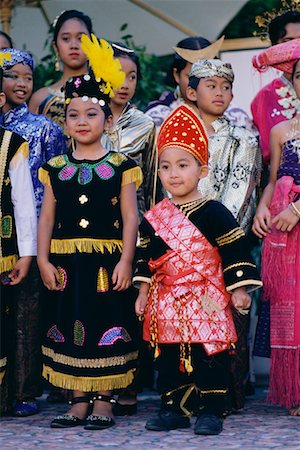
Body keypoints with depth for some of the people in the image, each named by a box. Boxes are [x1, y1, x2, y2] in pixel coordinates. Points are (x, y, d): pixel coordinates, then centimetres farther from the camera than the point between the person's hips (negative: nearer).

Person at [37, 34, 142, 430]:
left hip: (107, 261, -3)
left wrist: (125, 260, -10)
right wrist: (44, 260, -2)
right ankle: (79, 401, 15)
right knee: (69, 326, 6)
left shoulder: (120, 166, 1)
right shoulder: (55, 169, 7)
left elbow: (130, 217, -3)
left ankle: (103, 400, 11)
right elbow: (46, 218, 6)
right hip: (67, 262, 3)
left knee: (106, 326, 1)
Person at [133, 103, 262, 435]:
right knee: (168, 358, 9)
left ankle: (211, 411, 6)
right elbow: (146, 259, 14)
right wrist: (143, 294, 13)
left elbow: (233, 253, -5)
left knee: (209, 357, -2)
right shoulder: (154, 217, 7)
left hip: (206, 302, -4)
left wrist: (238, 291, -7)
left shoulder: (213, 214, -6)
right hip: (167, 304, 5)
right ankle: (173, 408, 20)